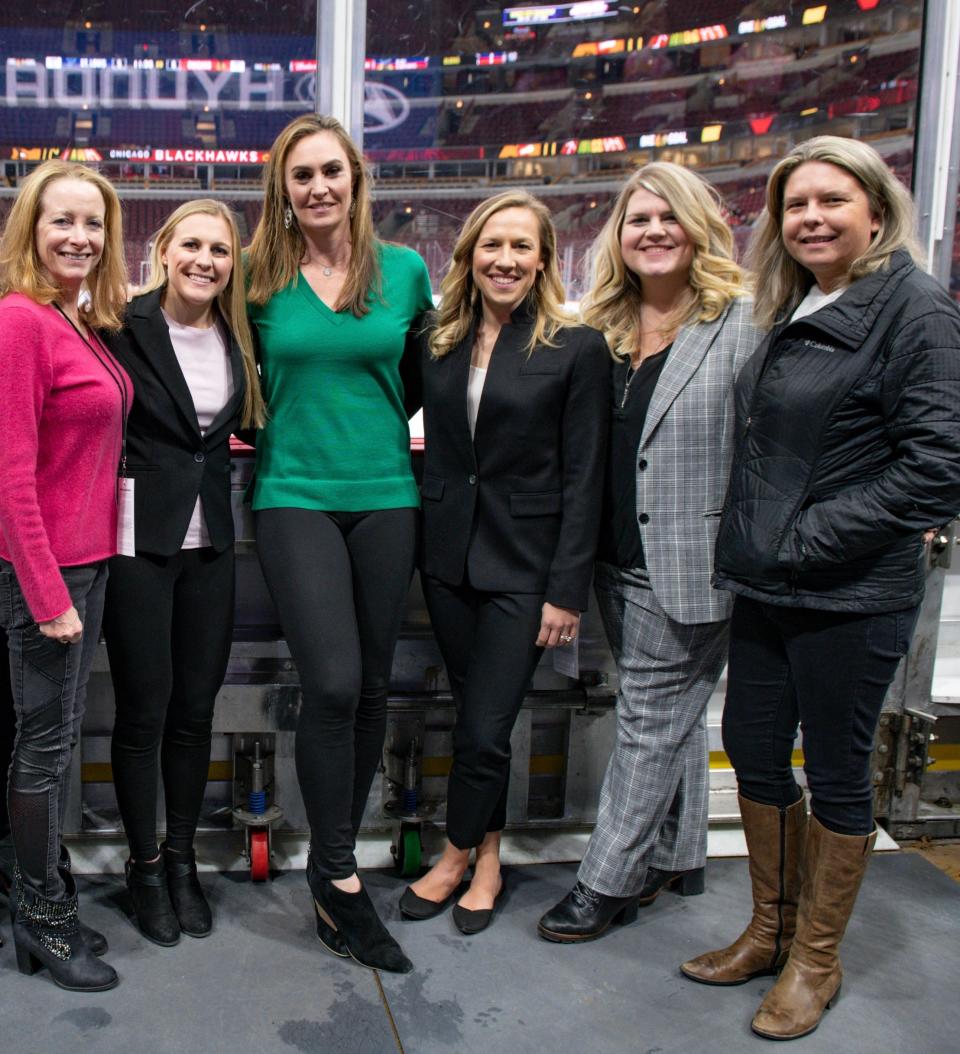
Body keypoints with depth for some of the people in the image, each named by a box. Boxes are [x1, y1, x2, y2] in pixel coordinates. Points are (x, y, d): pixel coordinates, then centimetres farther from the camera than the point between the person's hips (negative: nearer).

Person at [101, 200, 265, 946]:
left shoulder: (238, 338, 6)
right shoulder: (124, 329, -9)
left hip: (210, 546, 5)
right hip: (139, 543, -4)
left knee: (195, 710, 11)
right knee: (144, 712, 5)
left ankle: (182, 858, 29)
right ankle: (145, 865, 25)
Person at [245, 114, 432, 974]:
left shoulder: (406, 271, 5)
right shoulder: (262, 280, 3)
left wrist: (378, 419, 8)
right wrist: (287, 425, 7)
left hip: (385, 497, 2)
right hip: (295, 498, -2)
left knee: (371, 689, 7)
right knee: (332, 683, -14)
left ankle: (334, 861, 26)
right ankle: (338, 875, 4)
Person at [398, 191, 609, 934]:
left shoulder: (576, 348, -6)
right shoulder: (438, 342, 7)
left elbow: (583, 478, -8)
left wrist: (568, 591, -11)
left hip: (523, 565, -4)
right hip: (449, 555, 5)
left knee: (485, 728, -1)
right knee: (476, 716, 14)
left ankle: (458, 856, 23)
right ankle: (488, 857, 31)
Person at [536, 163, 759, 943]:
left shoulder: (743, 321, -10)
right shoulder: (605, 328, 9)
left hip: (692, 566, -6)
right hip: (622, 561, 7)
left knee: (652, 722, 4)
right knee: (670, 714, 19)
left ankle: (607, 882, 18)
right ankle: (676, 857, 36)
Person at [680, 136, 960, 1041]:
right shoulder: (789, 315, 12)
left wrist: (809, 539, -17)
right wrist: (749, 541, 8)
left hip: (851, 596, -7)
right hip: (766, 588, 8)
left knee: (836, 773, 7)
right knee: (752, 750, 15)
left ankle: (814, 961, 27)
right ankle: (770, 929, 35)